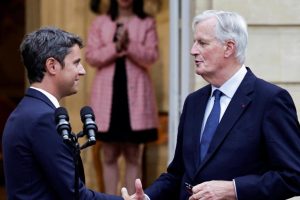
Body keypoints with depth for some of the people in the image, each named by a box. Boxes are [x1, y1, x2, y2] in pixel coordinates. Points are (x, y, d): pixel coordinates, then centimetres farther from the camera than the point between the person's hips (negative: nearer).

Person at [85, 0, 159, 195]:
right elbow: (91, 56, 0)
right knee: (109, 156, 2)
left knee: (133, 156, 0)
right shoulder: (100, 23, 10)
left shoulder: (147, 23, 7)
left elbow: (151, 57, -3)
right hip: (108, 93, 1)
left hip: (136, 93, -1)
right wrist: (116, 48, -14)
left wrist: (129, 45, -18)